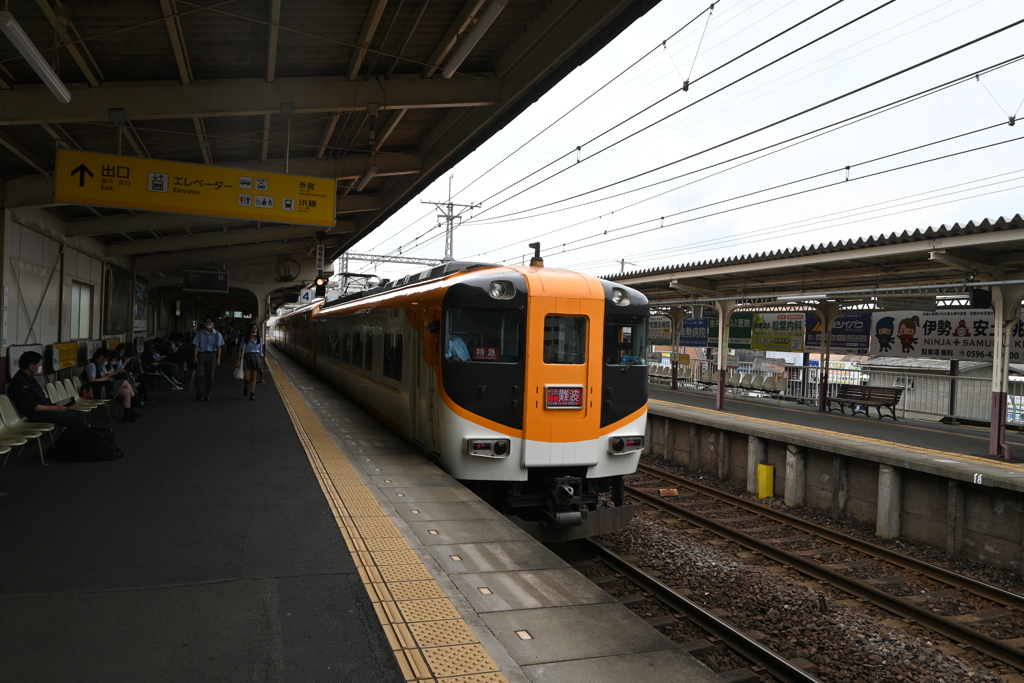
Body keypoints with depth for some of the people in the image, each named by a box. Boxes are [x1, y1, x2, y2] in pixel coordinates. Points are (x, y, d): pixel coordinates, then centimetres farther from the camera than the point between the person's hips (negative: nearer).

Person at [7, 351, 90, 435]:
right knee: (81, 422, -23)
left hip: (47, 408, 11)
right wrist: (54, 408, -15)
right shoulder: (20, 382, -16)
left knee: (86, 416, 5)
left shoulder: (28, 378, 16)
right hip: (38, 415, -11)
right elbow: (31, 407, -21)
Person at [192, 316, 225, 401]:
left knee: (210, 375, 2)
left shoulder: (217, 334, 6)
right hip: (201, 354, -1)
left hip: (212, 355, 1)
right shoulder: (199, 333, 4)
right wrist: (195, 357, -9)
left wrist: (218, 358, -6)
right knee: (200, 374, -11)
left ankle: (208, 396, 9)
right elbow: (196, 346, 1)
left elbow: (219, 347, 2)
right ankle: (199, 393, 7)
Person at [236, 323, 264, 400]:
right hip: (247, 358, -2)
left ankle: (252, 394, 7)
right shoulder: (245, 339, 2)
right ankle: (246, 387, 28)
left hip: (256, 358, 2)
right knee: (247, 378, -5)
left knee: (253, 378, 2)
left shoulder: (259, 340, 9)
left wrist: (261, 364, 13)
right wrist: (239, 360, -11)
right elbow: (240, 349, -2)